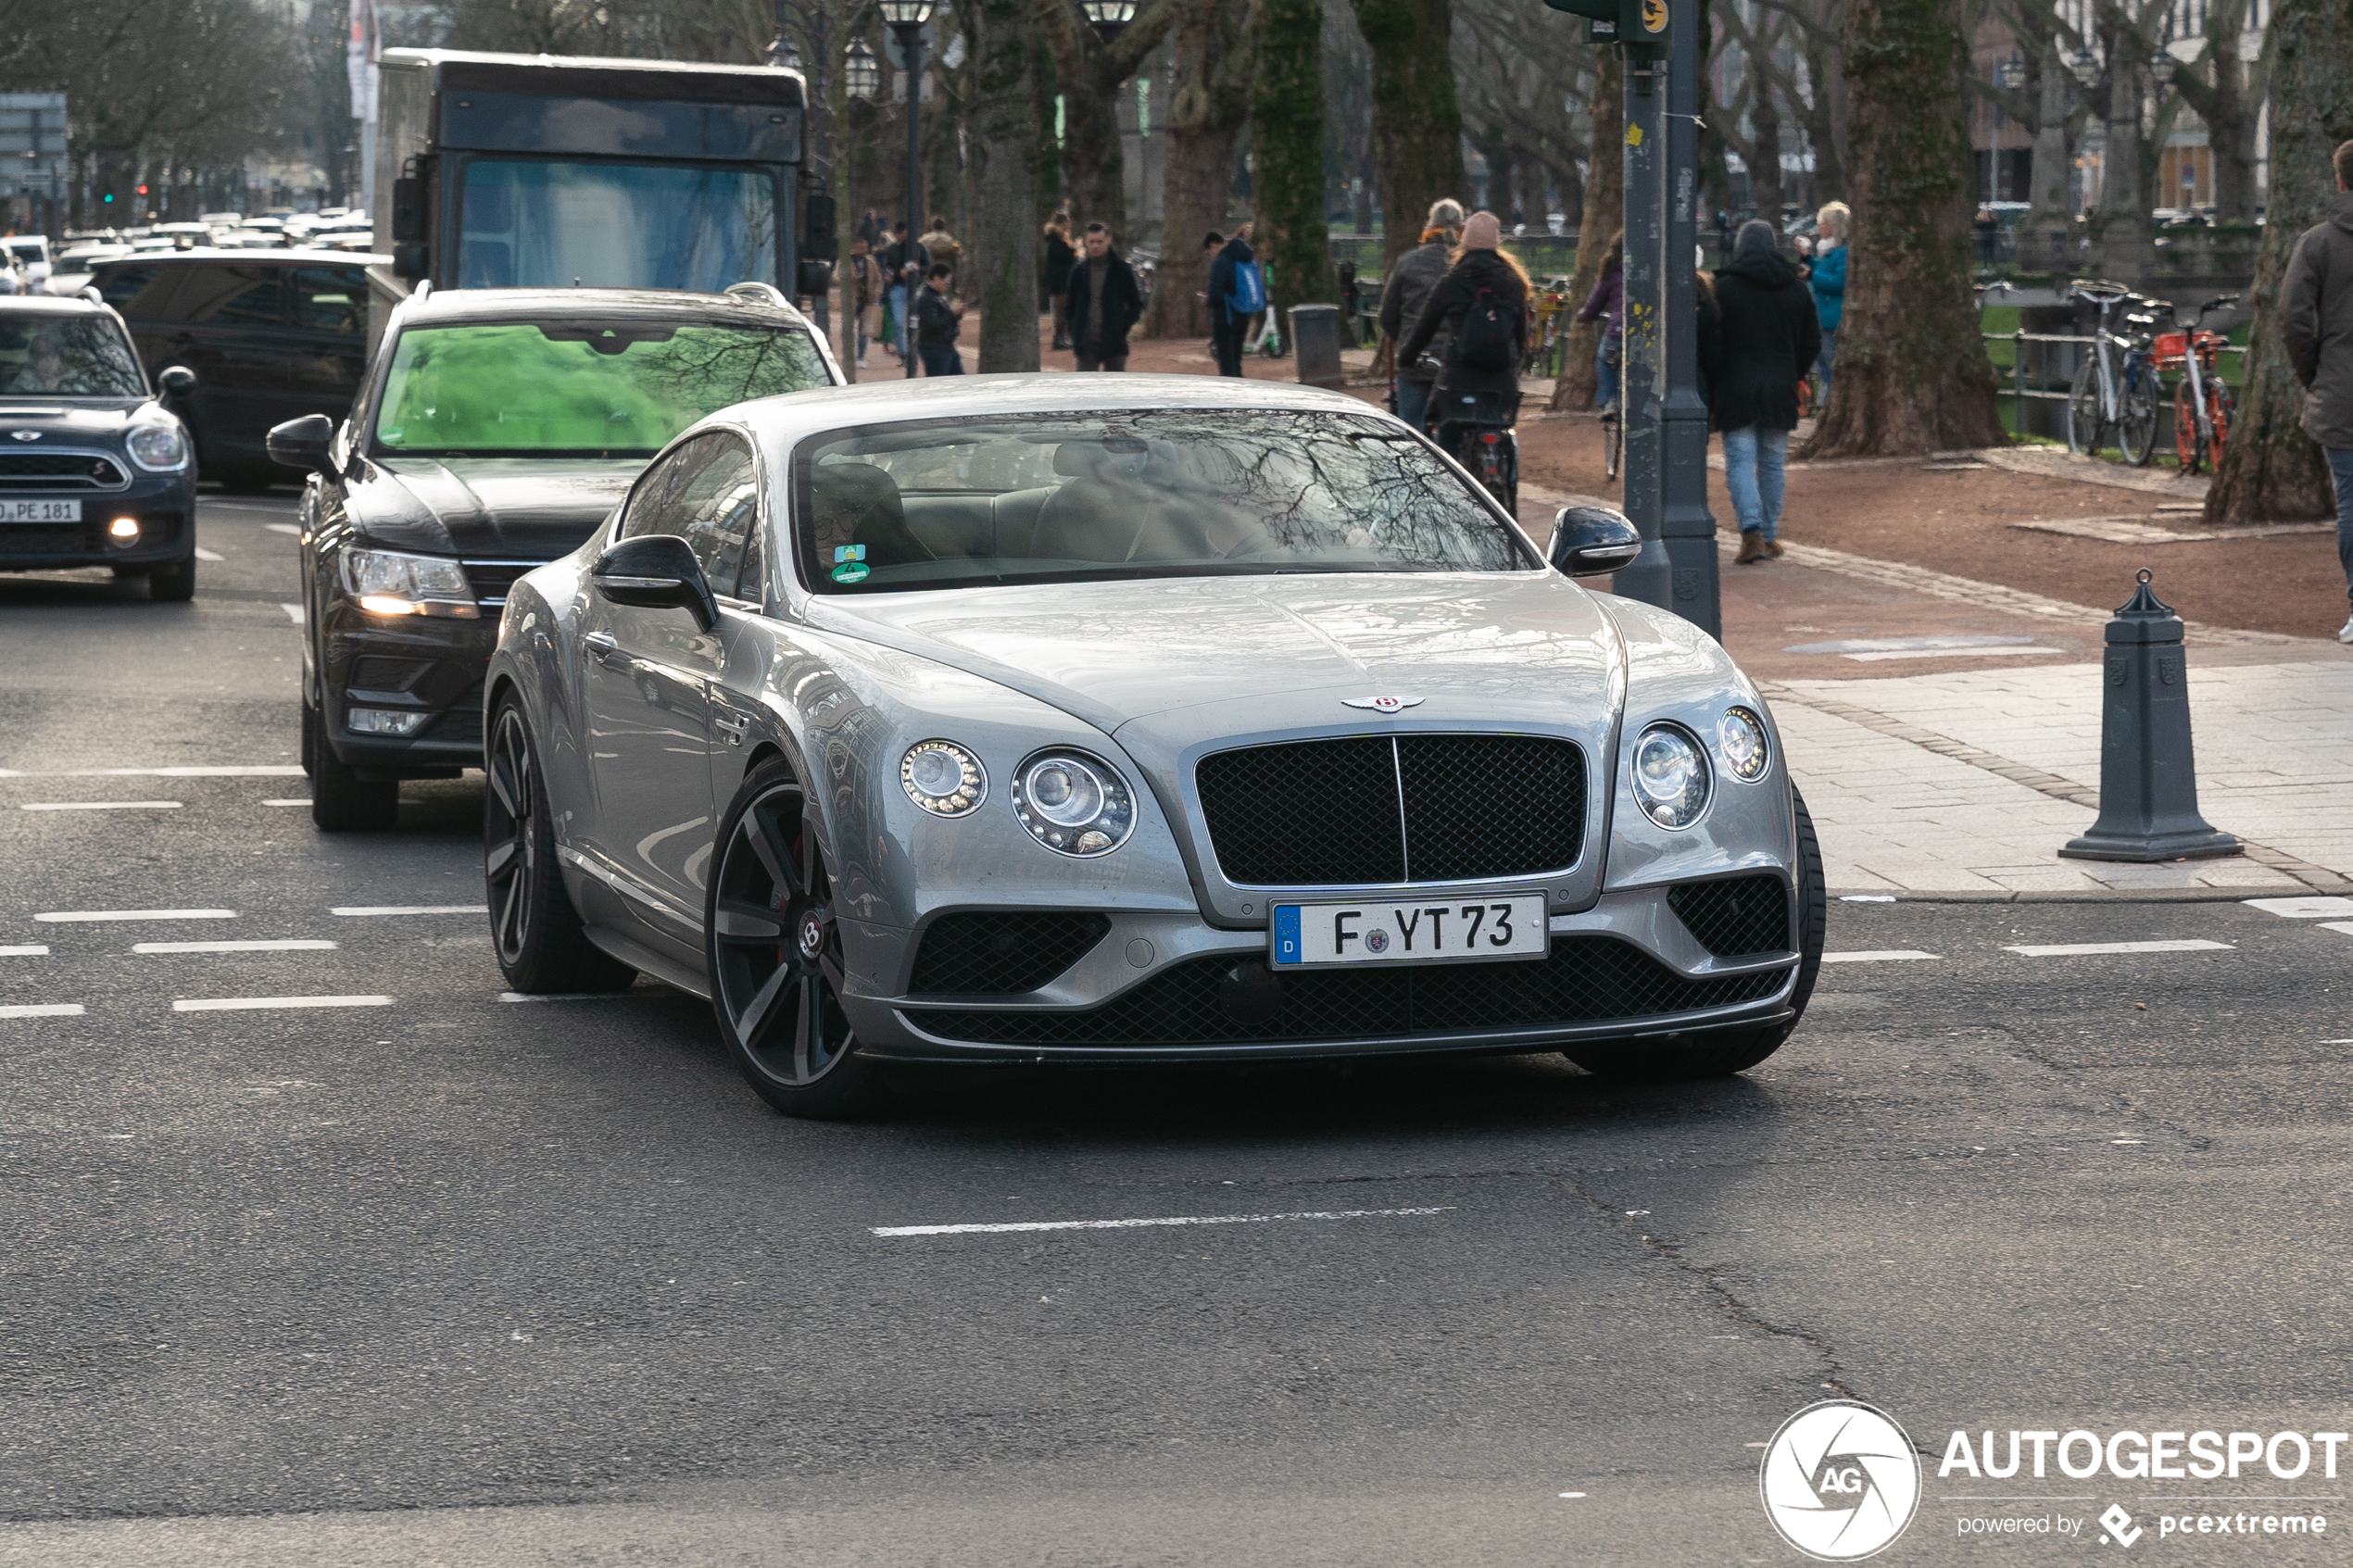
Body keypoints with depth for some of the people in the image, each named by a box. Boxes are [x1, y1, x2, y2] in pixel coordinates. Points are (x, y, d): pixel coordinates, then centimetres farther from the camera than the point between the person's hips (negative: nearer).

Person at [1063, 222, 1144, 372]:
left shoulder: (1122, 269, 1)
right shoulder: (1079, 271, 7)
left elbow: (1136, 304, 6)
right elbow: (1069, 307, 16)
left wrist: (1122, 328, -8)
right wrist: (1074, 333, 1)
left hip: (1114, 343, -1)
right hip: (1087, 346, 1)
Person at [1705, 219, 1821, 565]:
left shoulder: (1724, 288, -7)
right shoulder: (1796, 290, 6)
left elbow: (1710, 343, -6)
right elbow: (1812, 343, 10)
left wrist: (1713, 382, 4)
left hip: (1737, 389, -4)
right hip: (1780, 391, 4)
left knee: (1740, 462, -3)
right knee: (1772, 464, 12)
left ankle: (1752, 532, -19)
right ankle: (1771, 536, 17)